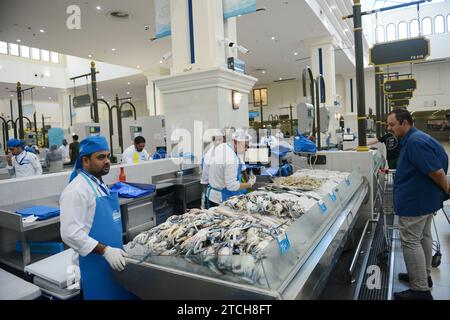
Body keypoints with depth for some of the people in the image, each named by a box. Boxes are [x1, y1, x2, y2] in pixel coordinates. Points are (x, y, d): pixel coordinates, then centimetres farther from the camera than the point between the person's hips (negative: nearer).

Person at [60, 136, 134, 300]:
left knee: (121, 294, 17)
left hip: (115, 260, 8)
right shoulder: (76, 190, -18)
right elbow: (70, 233, -23)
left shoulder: (100, 185, 9)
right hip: (95, 265, -8)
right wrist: (105, 250, -25)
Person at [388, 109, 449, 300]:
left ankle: (420, 290, 6)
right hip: (424, 198, 11)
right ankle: (424, 276, 36)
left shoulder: (415, 142, -25)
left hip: (415, 201, -11)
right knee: (424, 236, 20)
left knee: (411, 242, -3)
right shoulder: (414, 139, 9)